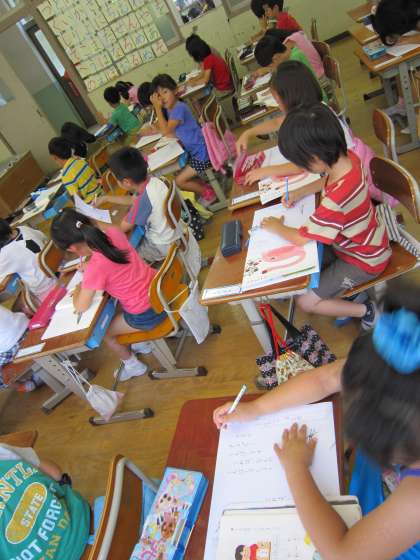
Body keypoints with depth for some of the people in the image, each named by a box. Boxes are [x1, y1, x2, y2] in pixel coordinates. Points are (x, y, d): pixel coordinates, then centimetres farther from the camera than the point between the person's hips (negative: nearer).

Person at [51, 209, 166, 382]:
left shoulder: (95, 268, -28)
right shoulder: (114, 232, -12)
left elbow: (81, 307, -14)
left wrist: (78, 289, 6)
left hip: (147, 314, -6)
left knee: (105, 331, 21)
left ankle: (133, 365, 43)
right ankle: (141, 343, 52)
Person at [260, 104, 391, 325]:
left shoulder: (336, 200, -41)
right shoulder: (347, 157, -17)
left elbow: (300, 238, -25)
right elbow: (327, 181, 10)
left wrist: (276, 227, -7)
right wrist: (300, 192, -3)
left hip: (364, 259, -8)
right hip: (362, 242, 8)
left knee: (305, 301, -4)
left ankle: (365, 311, 12)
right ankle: (350, 292, 18)